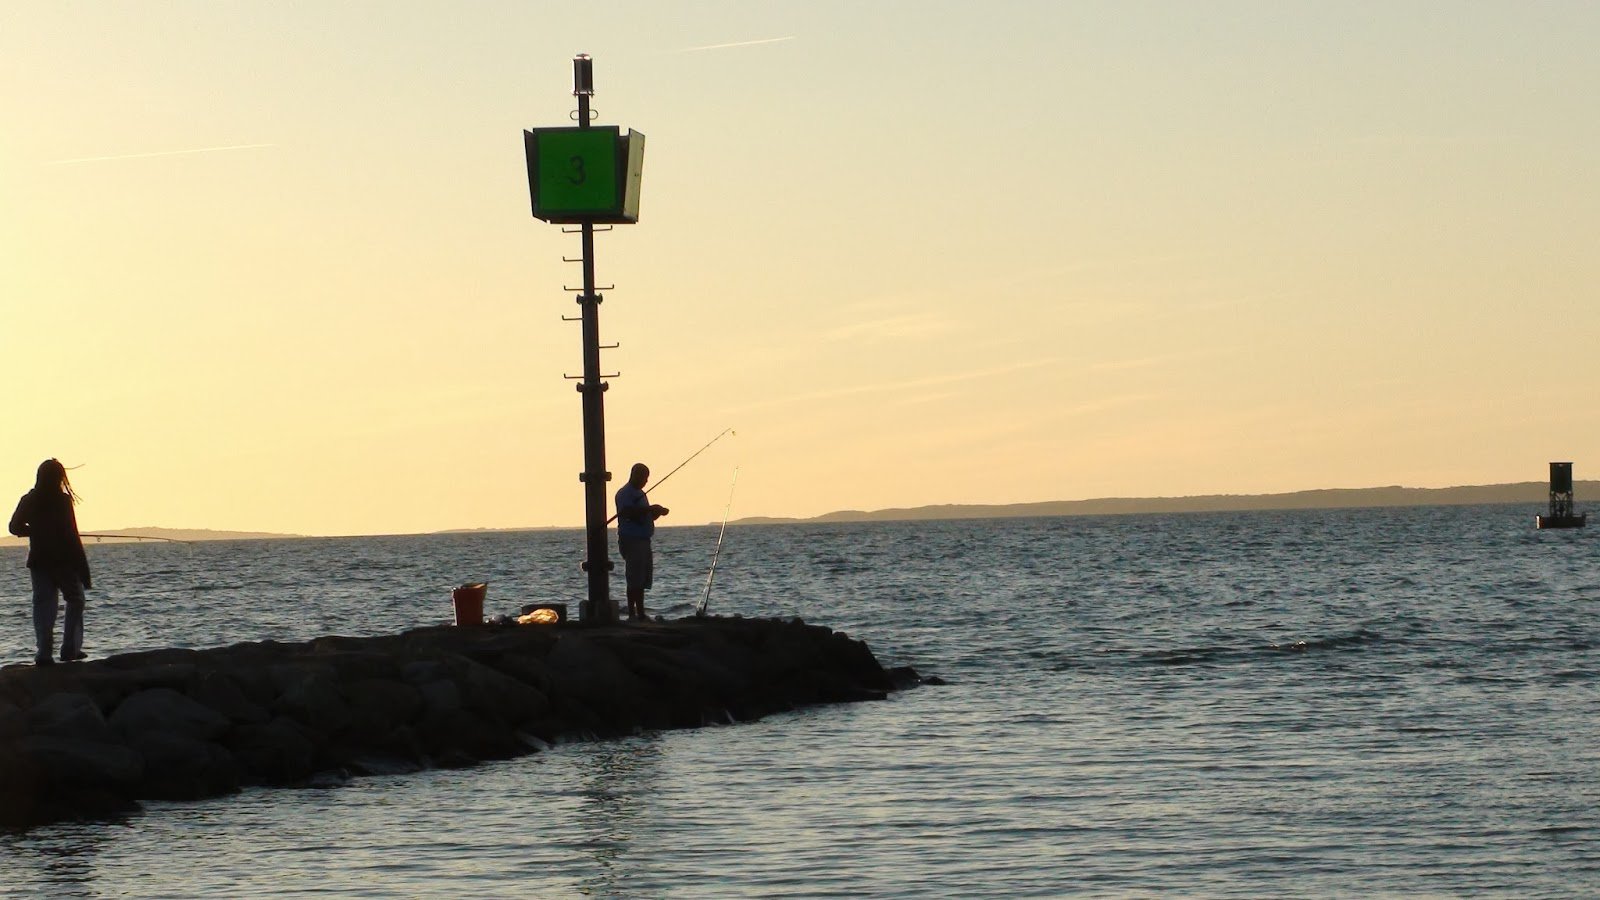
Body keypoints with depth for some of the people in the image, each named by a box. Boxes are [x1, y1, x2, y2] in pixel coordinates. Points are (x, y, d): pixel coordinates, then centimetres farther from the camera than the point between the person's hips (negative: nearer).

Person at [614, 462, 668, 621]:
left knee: (642, 579, 8)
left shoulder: (640, 493, 21)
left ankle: (640, 613, 10)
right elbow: (627, 512, -23)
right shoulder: (625, 494, -8)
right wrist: (649, 509, -25)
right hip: (631, 540, -9)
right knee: (635, 578, -11)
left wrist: (656, 512, 6)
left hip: (643, 540, 9)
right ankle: (632, 614, -12)